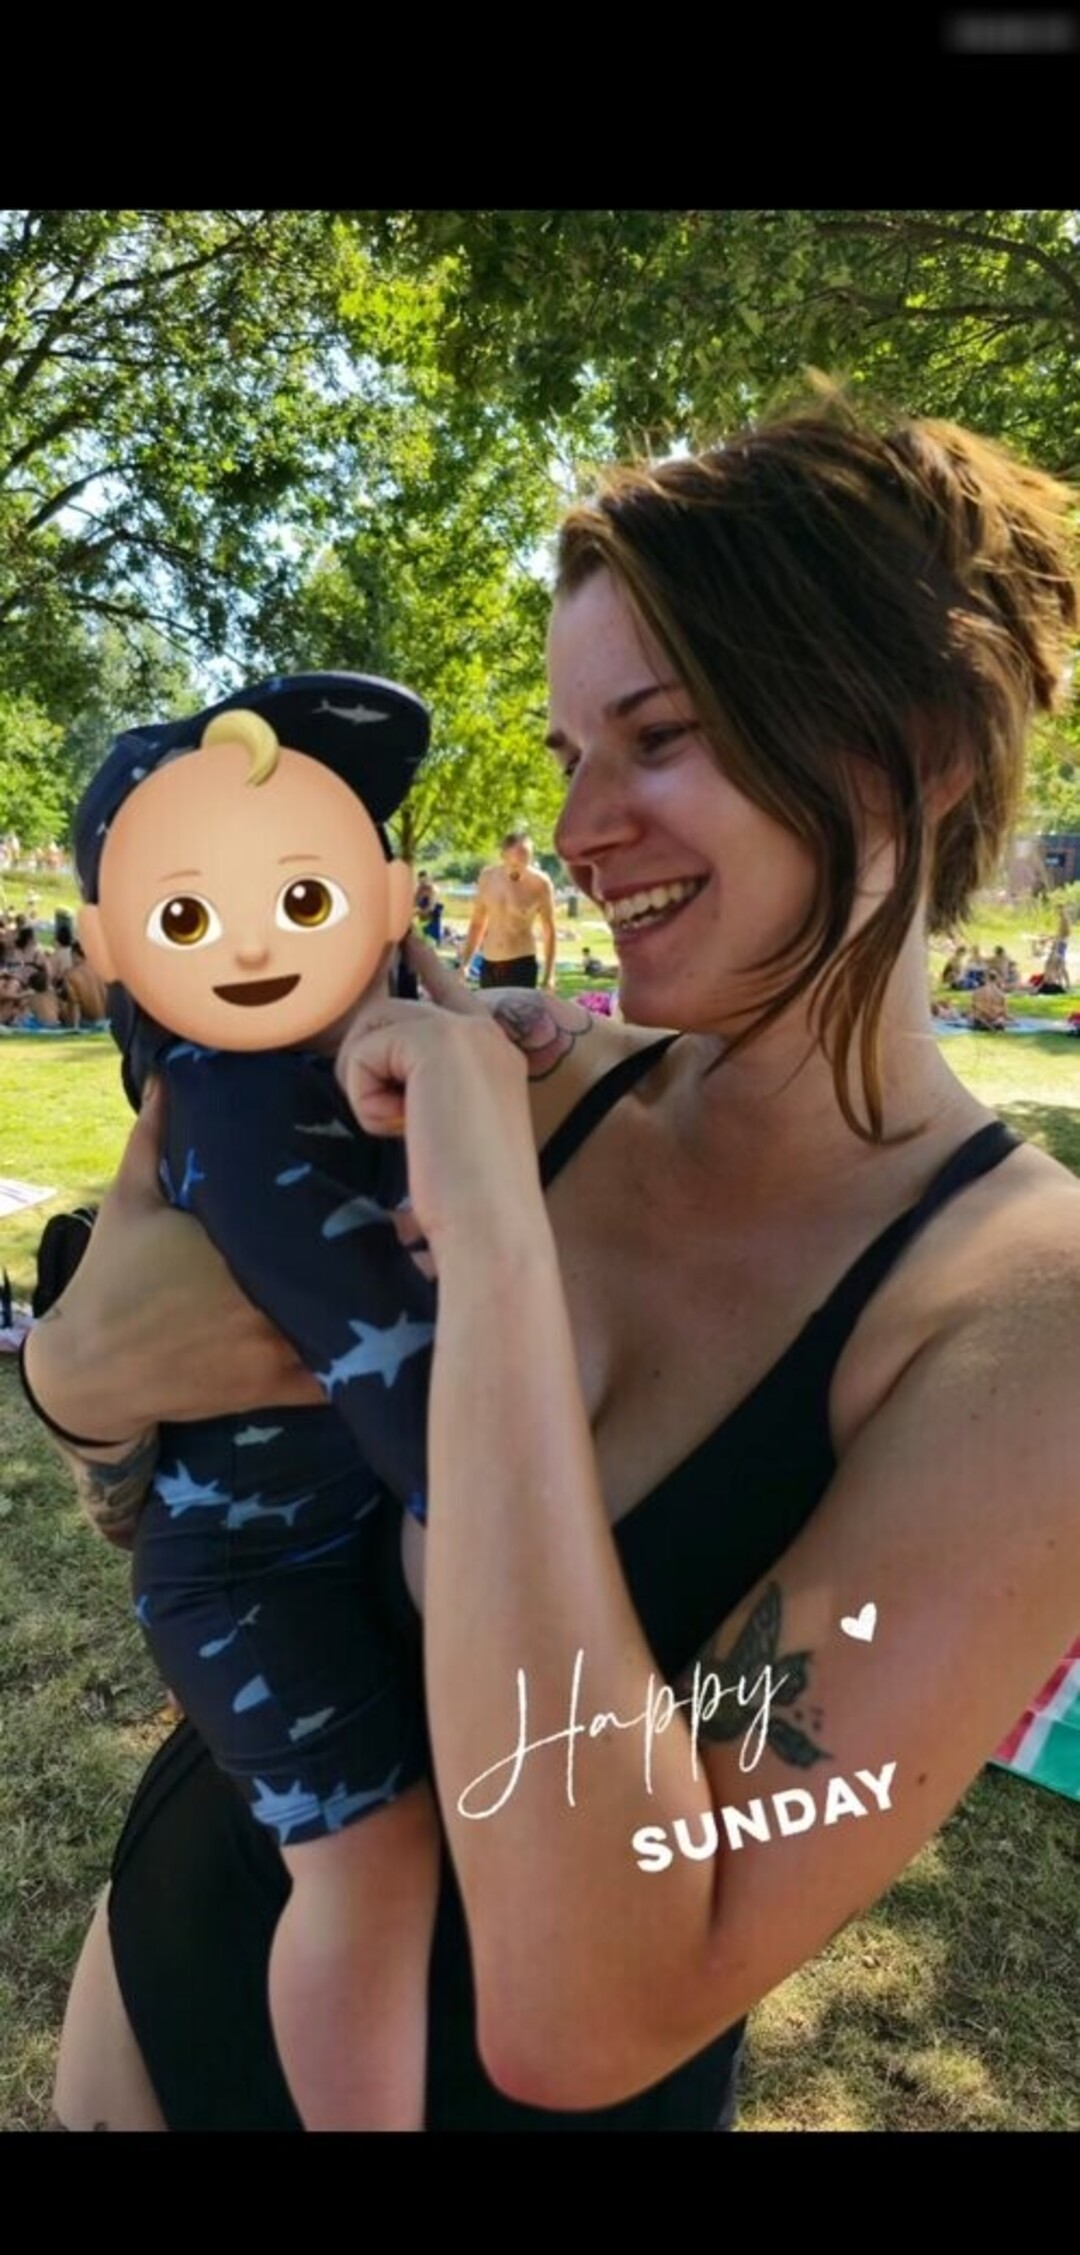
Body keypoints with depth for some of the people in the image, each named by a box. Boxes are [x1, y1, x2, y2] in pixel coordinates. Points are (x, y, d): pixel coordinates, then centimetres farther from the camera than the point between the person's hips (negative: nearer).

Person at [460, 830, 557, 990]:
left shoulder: (540, 884, -10)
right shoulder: (487, 877, 1)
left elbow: (549, 932, -2)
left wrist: (548, 975, -5)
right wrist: (464, 963, 11)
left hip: (521, 964, -4)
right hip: (488, 965, 5)